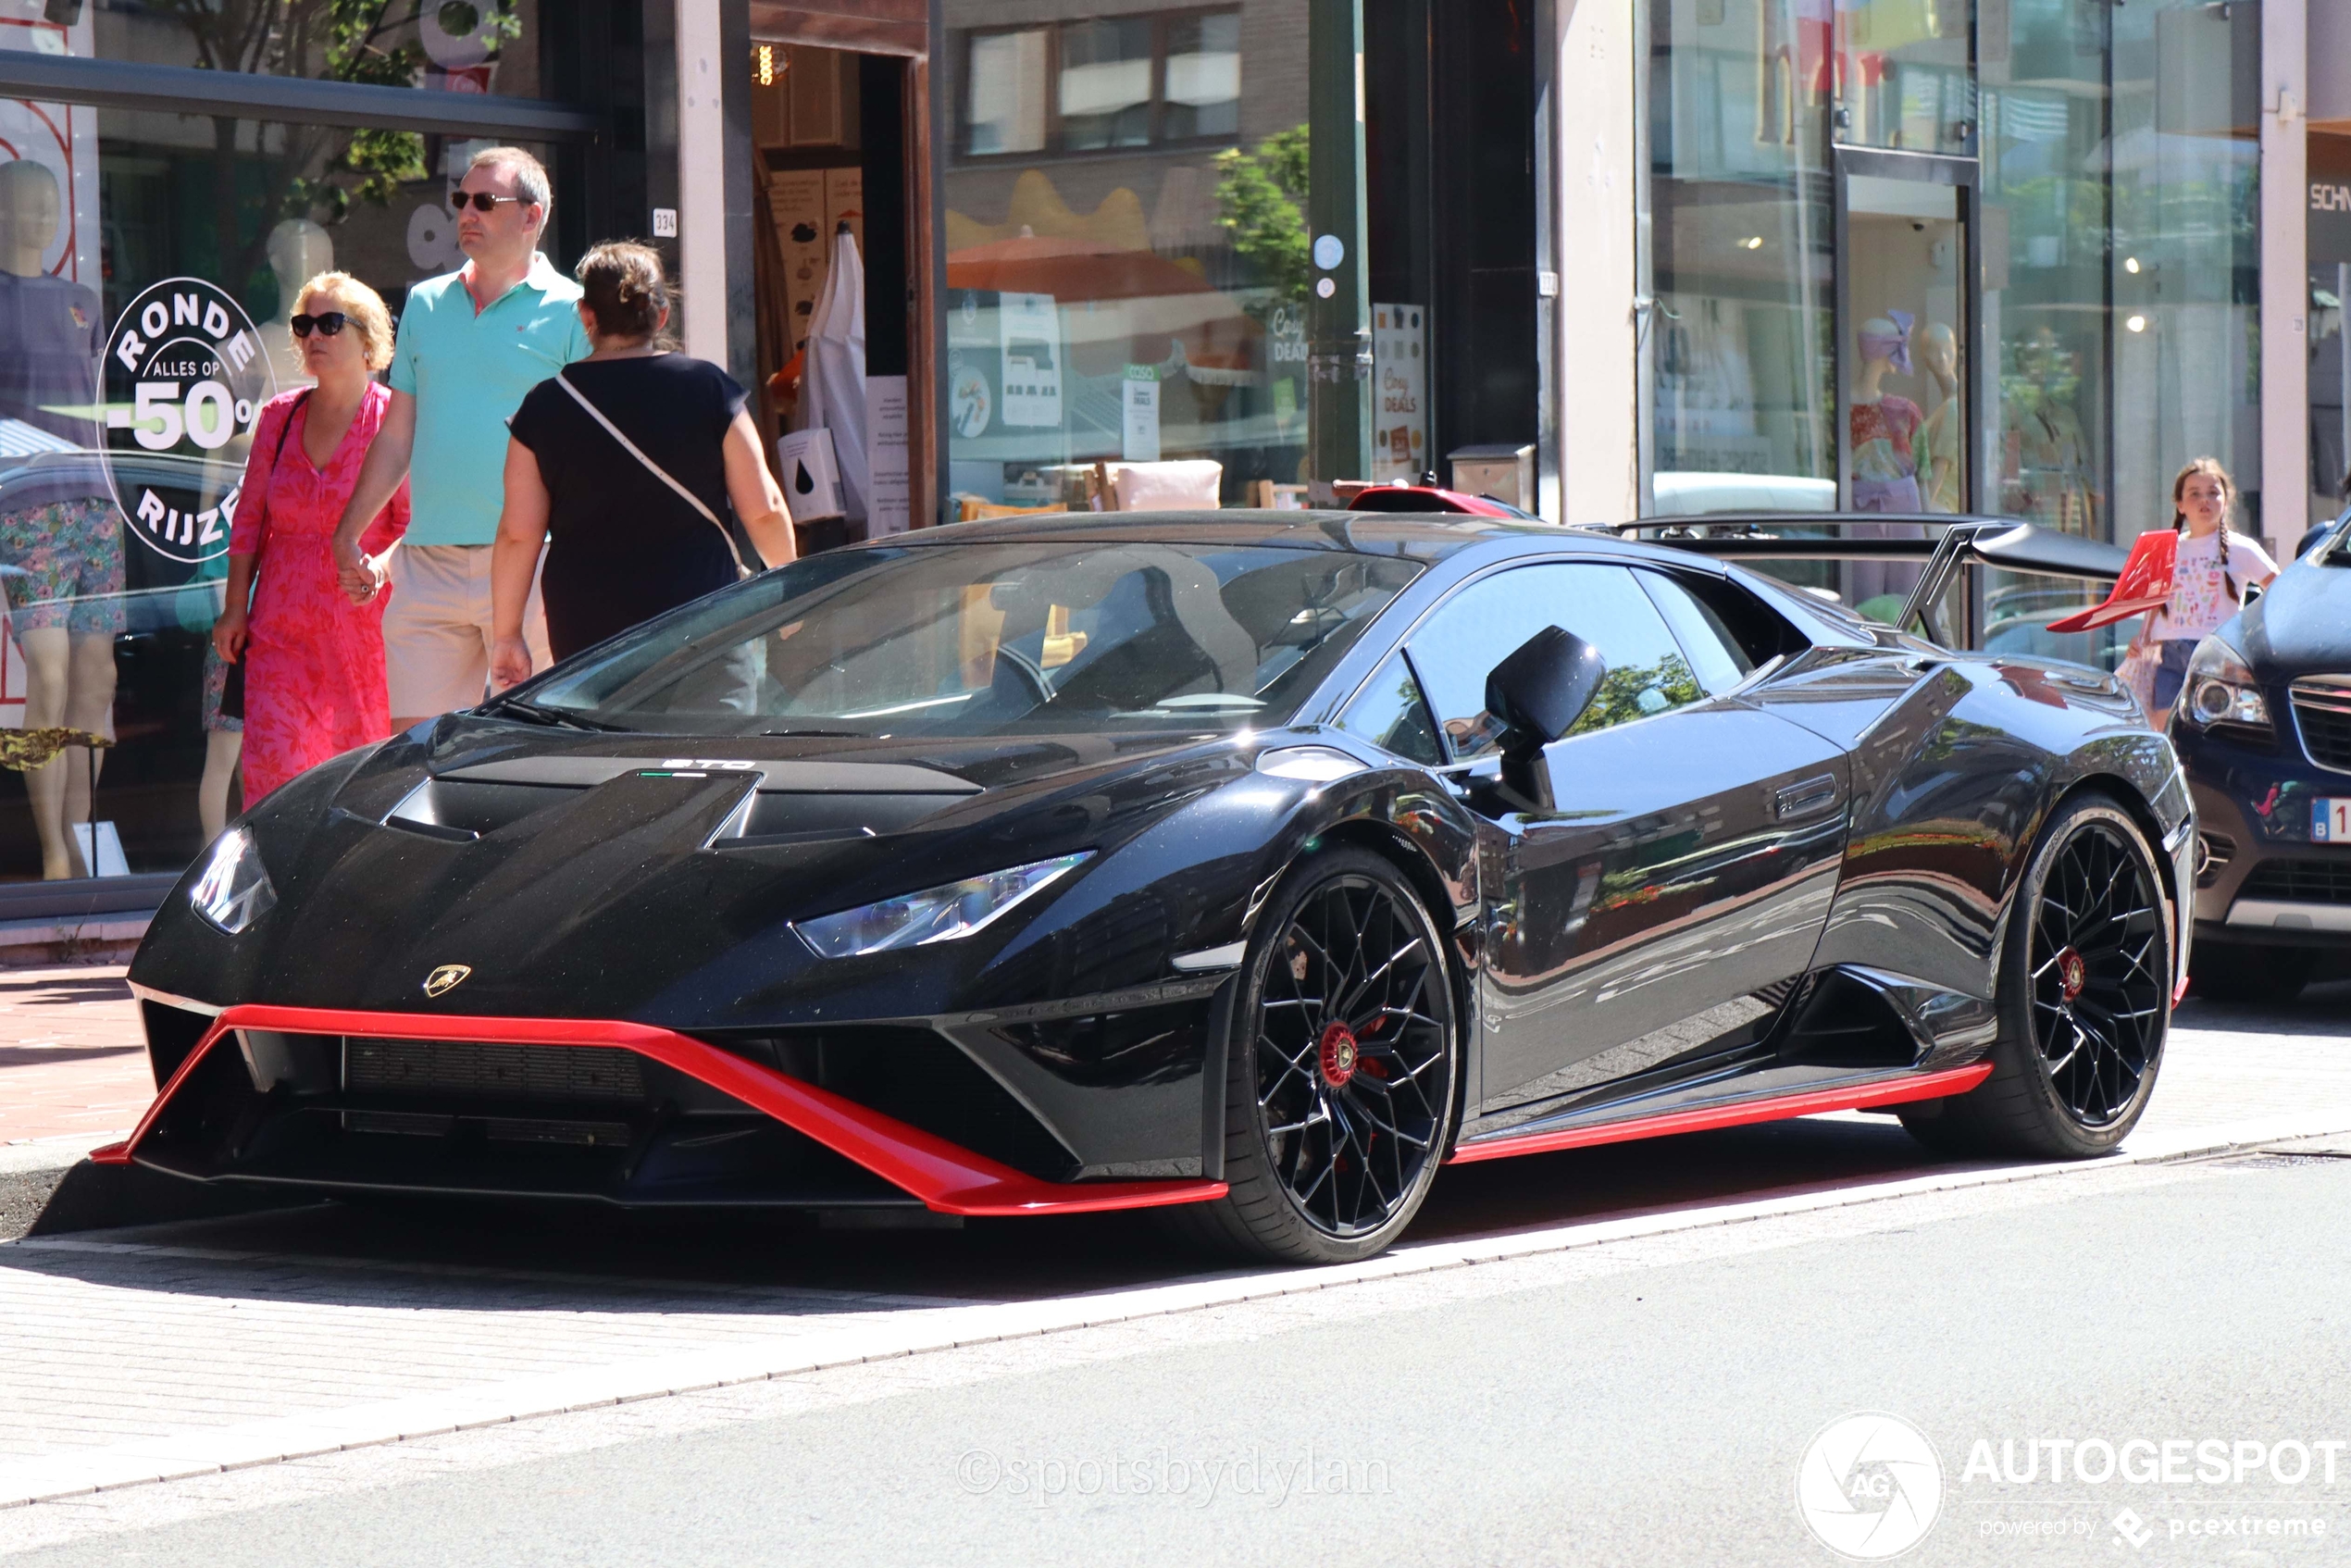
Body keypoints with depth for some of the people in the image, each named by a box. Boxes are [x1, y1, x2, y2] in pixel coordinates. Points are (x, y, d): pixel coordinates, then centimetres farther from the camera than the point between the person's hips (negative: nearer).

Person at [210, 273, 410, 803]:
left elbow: (415, 525, -5)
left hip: (363, 628, -3)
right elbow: (249, 517, 14)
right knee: (272, 764, -8)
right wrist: (235, 606, 9)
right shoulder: (279, 416, 11)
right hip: (281, 632, 3)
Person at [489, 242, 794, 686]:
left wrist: (508, 634, 7)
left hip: (584, 633, 0)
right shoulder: (710, 388, -1)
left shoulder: (545, 405, 0)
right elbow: (764, 510, 1)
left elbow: (518, 533, -1)